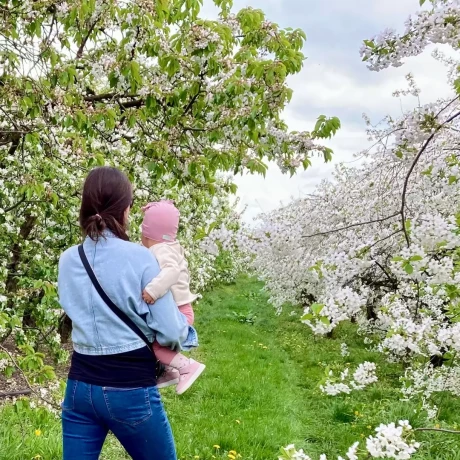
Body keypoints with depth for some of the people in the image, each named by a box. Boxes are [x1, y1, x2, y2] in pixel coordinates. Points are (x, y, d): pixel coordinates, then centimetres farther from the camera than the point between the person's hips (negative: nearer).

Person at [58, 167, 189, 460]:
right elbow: (170, 333, -11)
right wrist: (185, 328, 11)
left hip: (80, 386, 5)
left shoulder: (68, 261, 1)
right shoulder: (140, 258, -14)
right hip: (131, 390, -4)